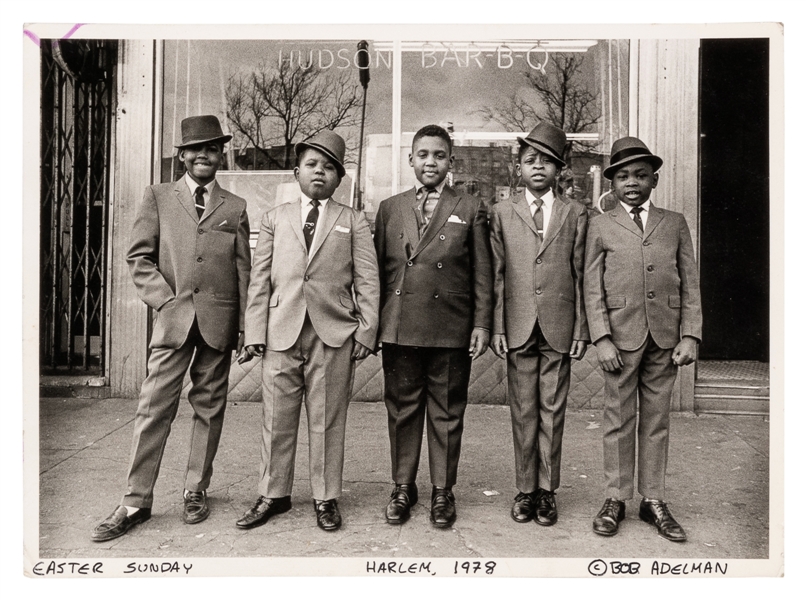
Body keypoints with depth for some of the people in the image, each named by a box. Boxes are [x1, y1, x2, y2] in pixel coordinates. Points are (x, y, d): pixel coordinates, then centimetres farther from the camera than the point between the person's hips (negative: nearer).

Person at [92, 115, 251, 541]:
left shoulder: (236, 207, 11)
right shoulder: (157, 197, 9)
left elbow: (244, 269, 7)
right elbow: (139, 257, 5)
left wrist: (244, 326, 2)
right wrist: (166, 299, -6)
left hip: (219, 322, 1)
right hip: (173, 317, -1)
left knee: (209, 407, 8)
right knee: (154, 407, -2)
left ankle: (196, 491, 22)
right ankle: (136, 502, 7)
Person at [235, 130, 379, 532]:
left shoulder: (353, 221, 10)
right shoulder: (275, 218, 13)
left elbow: (367, 280, 5)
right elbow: (260, 279, 9)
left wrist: (366, 330, -4)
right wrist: (255, 332, 2)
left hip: (334, 333, -1)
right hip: (281, 332, 2)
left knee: (327, 421, 5)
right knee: (277, 419, 7)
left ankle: (325, 499, 19)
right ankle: (273, 495, 22)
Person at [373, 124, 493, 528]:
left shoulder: (470, 209, 6)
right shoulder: (389, 208, 11)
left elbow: (482, 273, 4)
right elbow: (379, 269, 10)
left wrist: (482, 324, -2)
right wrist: (374, 324, 5)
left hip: (452, 331, -1)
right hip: (399, 328, 2)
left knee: (447, 414, 7)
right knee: (402, 411, 9)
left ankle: (442, 491, 21)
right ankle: (403, 488, 24)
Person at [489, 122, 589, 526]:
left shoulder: (575, 214, 8)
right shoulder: (502, 213, 7)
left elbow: (580, 276, 5)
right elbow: (496, 276, 4)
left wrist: (580, 330, 0)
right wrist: (497, 327, -2)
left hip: (559, 329, 0)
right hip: (518, 328, 0)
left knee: (552, 412, 6)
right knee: (523, 414, 7)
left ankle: (546, 491, 19)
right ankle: (525, 490, 19)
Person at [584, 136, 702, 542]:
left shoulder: (675, 224, 11)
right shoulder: (601, 226, 5)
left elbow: (690, 284, 8)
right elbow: (593, 289, 0)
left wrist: (690, 335, -1)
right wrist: (602, 339, -9)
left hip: (665, 338, 2)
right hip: (621, 338, -2)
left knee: (657, 421, 9)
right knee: (619, 421, 5)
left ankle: (654, 501, 19)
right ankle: (615, 500, 16)